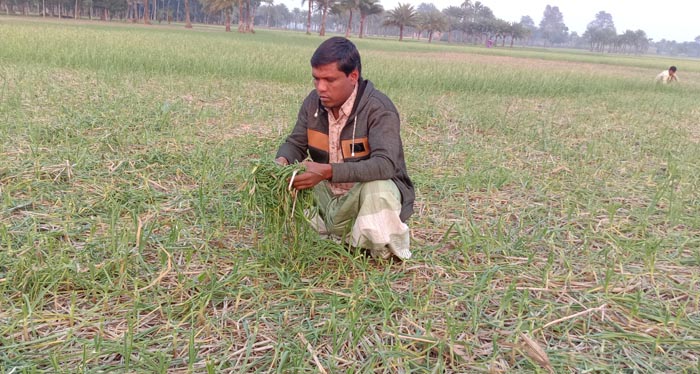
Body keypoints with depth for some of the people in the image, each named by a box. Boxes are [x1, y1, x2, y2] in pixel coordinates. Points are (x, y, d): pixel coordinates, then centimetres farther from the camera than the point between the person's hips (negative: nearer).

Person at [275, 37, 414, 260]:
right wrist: (282, 161, -22)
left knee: (378, 189, -38)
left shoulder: (379, 109, -23)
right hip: (331, 196, 6)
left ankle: (384, 250, -5)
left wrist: (328, 172, -46)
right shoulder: (314, 102, -5)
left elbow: (384, 164, -36)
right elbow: (295, 144, 4)